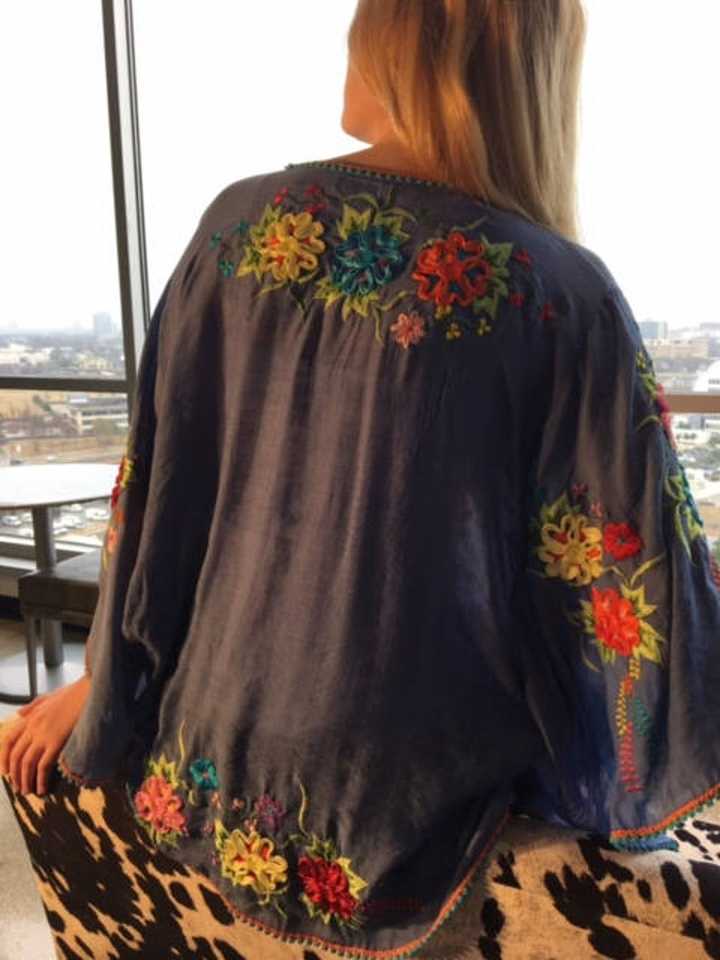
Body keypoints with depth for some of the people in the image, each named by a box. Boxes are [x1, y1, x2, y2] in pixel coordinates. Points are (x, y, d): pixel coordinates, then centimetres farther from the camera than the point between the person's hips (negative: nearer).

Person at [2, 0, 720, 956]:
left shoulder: (243, 224, -8)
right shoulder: (561, 292, -15)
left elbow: (155, 482, -2)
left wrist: (101, 684, 12)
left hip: (216, 765, 3)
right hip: (423, 805, -2)